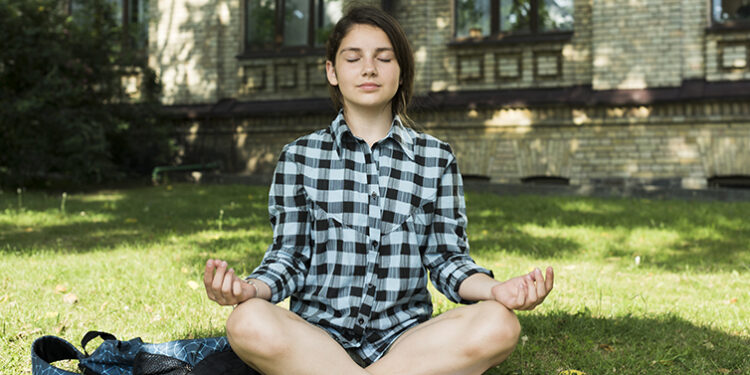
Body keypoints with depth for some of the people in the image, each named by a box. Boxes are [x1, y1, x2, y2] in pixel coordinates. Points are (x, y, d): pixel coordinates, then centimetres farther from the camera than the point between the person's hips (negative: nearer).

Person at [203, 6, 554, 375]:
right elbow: (289, 255, 4)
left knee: (498, 325, -30)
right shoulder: (299, 157, 10)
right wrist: (251, 288, -19)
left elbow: (446, 257, 8)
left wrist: (495, 290, -14)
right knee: (248, 322, -35)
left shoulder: (436, 158, 12)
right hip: (317, 334, -1)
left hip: (403, 336, 2)